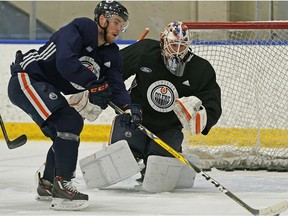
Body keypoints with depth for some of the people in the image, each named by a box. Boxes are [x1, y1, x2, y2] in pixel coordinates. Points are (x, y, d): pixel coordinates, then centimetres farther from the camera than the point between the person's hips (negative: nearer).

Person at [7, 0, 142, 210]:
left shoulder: (111, 55, 6)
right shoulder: (80, 28, -18)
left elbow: (116, 86, -5)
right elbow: (65, 62, -32)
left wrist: (129, 106, -25)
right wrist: (93, 84, -30)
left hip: (47, 90, 10)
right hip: (27, 80, -10)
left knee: (64, 136, 19)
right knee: (70, 121, -23)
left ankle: (47, 184, 41)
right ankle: (62, 185, -26)